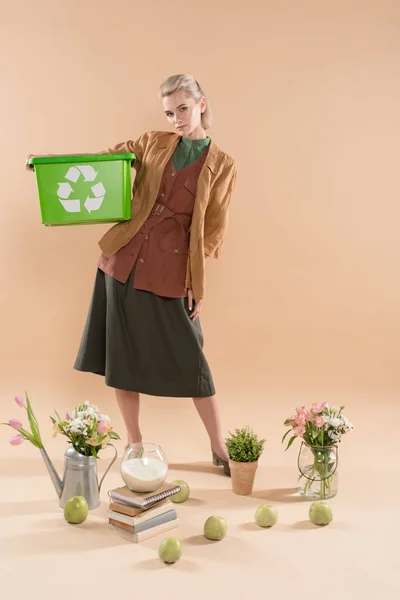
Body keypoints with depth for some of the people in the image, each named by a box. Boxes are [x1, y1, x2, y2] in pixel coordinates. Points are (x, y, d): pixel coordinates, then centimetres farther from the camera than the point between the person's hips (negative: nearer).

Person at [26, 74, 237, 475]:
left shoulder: (221, 166, 1)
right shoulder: (153, 143, 10)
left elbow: (212, 232, 0)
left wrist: (197, 284, -4)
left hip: (171, 272, -3)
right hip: (124, 260, 4)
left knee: (188, 359, 1)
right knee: (122, 352, 7)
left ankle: (219, 448, 17)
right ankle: (134, 443, 24)